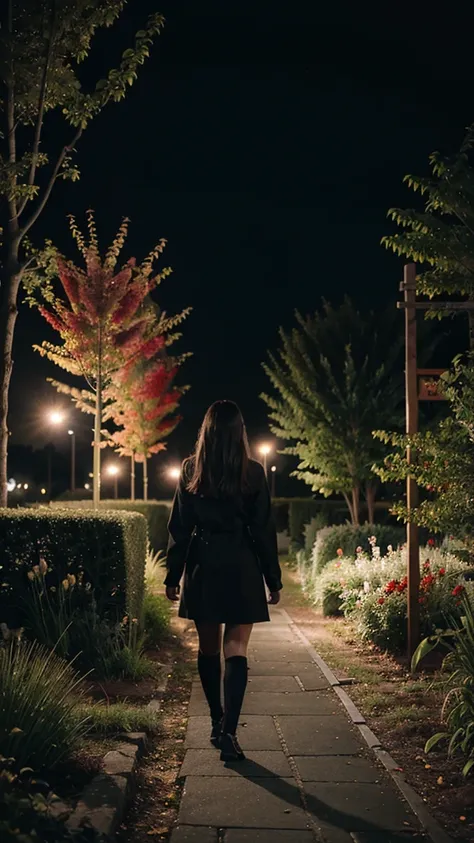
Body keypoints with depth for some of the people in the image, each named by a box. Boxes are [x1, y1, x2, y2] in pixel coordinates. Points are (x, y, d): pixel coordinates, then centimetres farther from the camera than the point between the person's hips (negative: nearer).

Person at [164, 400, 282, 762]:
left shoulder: (191, 470, 0)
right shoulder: (253, 472, -4)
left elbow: (179, 528, 2)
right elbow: (264, 530, -2)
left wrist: (173, 576, 9)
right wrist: (274, 579, 5)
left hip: (202, 569, 2)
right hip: (241, 569, -2)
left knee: (208, 647, 15)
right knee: (236, 650, -2)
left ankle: (217, 721, 25)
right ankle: (228, 732, -12)